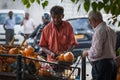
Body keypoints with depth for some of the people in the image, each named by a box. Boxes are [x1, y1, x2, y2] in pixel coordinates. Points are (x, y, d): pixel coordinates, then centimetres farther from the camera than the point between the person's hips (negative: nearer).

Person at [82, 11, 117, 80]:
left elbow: (97, 52, -20)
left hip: (101, 64, -9)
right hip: (112, 63, 9)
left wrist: (87, 53, -1)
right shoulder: (110, 30, 14)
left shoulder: (99, 31, -14)